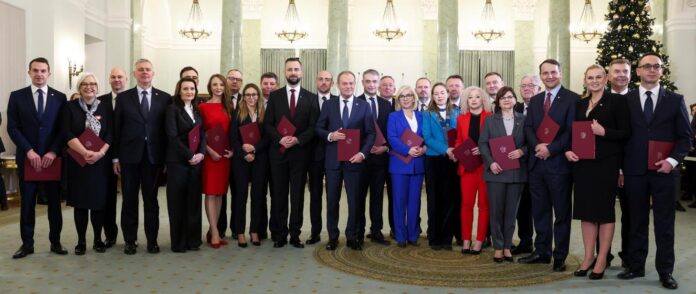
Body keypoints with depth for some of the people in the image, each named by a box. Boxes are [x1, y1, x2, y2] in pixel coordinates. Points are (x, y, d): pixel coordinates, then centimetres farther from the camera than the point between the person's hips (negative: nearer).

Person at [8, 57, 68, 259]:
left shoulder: (60, 97, 5)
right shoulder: (17, 96, 4)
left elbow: (63, 128, 2)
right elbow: (12, 128, -1)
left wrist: (53, 152, -10)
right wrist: (29, 151, -12)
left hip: (52, 157, 0)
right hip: (27, 157, 0)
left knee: (54, 201, 5)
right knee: (27, 202, 5)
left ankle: (55, 241, 15)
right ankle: (27, 243, 14)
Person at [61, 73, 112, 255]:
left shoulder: (106, 108, 7)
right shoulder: (70, 107, 3)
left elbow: (111, 134, 0)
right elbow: (66, 133, -7)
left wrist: (100, 153, -15)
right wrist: (85, 152, -18)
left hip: (100, 162, 1)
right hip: (77, 161, -1)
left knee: (99, 201, 3)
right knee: (80, 202, 2)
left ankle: (98, 239, 15)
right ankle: (81, 241, 11)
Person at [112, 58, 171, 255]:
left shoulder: (165, 98, 4)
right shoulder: (123, 98, 4)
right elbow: (117, 129, 3)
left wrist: (167, 157, 0)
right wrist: (115, 157, -1)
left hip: (154, 157, 0)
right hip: (129, 156, 0)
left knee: (151, 200, 7)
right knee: (129, 200, 7)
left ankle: (152, 240, 16)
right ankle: (130, 241, 17)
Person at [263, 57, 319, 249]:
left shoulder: (310, 98, 6)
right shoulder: (274, 96, 7)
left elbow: (313, 126, -1)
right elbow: (267, 124, 2)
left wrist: (298, 139, -16)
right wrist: (280, 139, -15)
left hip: (300, 152, 0)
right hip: (278, 152, 1)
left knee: (298, 194, 4)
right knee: (279, 194, 5)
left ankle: (295, 234, 11)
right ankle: (279, 234, 12)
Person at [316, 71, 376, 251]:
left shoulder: (364, 106, 4)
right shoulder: (328, 105, 6)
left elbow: (371, 133, 0)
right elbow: (318, 128, 6)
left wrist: (363, 153, -12)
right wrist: (330, 135, -14)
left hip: (354, 159, -1)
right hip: (333, 160, 1)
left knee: (355, 200, 4)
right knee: (332, 200, 7)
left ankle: (352, 237, 16)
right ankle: (332, 237, 19)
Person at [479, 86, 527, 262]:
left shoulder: (524, 120, 7)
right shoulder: (490, 120, 8)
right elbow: (482, 143, 2)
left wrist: (522, 151, -15)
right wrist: (490, 162, -12)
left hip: (516, 172, 1)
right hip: (496, 171, 0)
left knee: (511, 211, 6)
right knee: (496, 211, 2)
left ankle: (507, 247, 16)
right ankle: (498, 247, 11)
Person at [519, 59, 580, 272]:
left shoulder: (572, 99, -4)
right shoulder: (535, 100, 15)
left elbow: (571, 131, -11)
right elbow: (528, 128, 7)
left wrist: (551, 149, -17)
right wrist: (537, 145, -12)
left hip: (559, 163, -5)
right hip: (536, 163, 6)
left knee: (561, 212, 4)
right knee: (539, 210, 12)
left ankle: (560, 256, 12)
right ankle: (541, 251, 22)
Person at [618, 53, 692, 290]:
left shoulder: (675, 100, 5)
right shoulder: (626, 101, 6)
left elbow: (685, 136, 4)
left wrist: (672, 160, -11)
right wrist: (620, 169, 2)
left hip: (663, 170, -1)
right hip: (634, 171, 1)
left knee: (665, 224, 4)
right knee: (637, 222, 9)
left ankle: (665, 271, 13)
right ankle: (636, 266, 19)